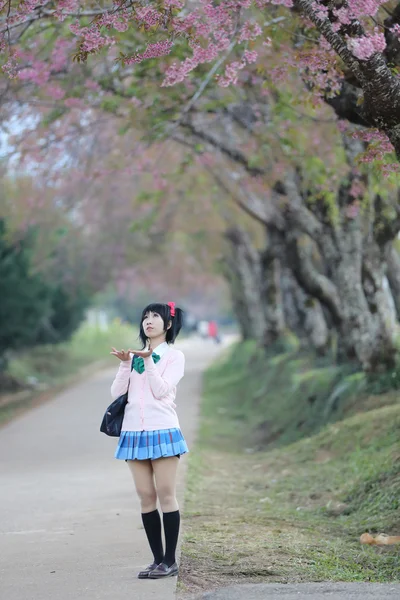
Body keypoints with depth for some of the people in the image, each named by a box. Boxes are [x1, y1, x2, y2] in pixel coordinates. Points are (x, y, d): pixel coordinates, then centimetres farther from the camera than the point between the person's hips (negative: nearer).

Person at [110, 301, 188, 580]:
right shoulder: (134, 355, 16)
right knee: (146, 496, 3)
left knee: (166, 494, -5)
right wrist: (125, 363, -3)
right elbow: (117, 393, 8)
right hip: (134, 431, 4)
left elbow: (161, 391, -9)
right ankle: (158, 559, 8)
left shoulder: (174, 356, 4)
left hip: (163, 430, -4)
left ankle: (170, 561, -1)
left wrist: (148, 360, -11)